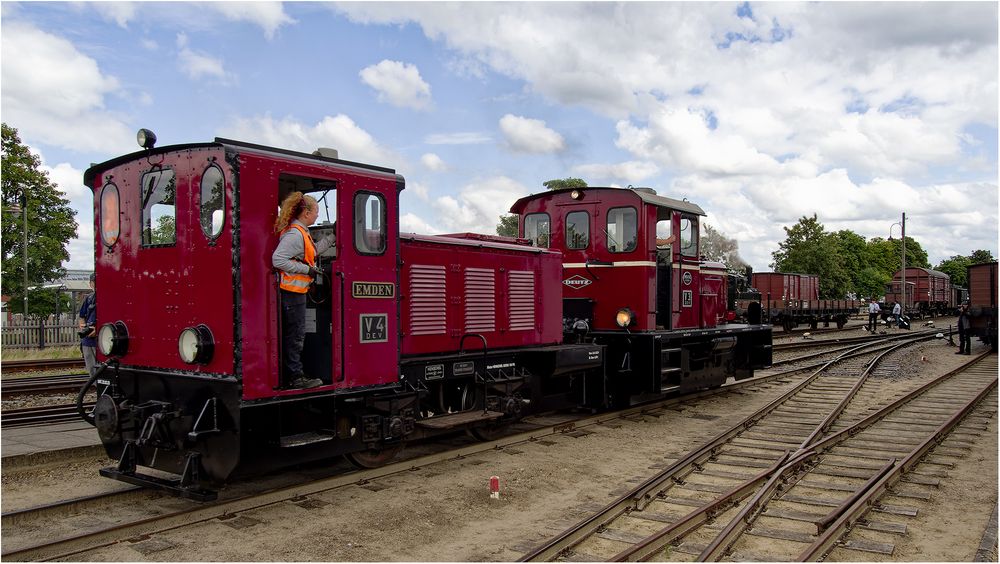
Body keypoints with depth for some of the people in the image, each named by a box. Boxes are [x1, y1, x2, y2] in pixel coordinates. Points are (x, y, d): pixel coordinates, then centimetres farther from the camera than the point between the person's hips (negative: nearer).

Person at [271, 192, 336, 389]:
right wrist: (307, 269, -21)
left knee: (293, 335, 14)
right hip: (292, 292, -10)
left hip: (295, 291, 10)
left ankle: (293, 373, 22)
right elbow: (277, 259, -26)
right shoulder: (295, 234, -18)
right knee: (296, 335, -3)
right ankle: (295, 377, 4)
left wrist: (332, 237, 27)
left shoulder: (301, 232, 14)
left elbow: (313, 250, 29)